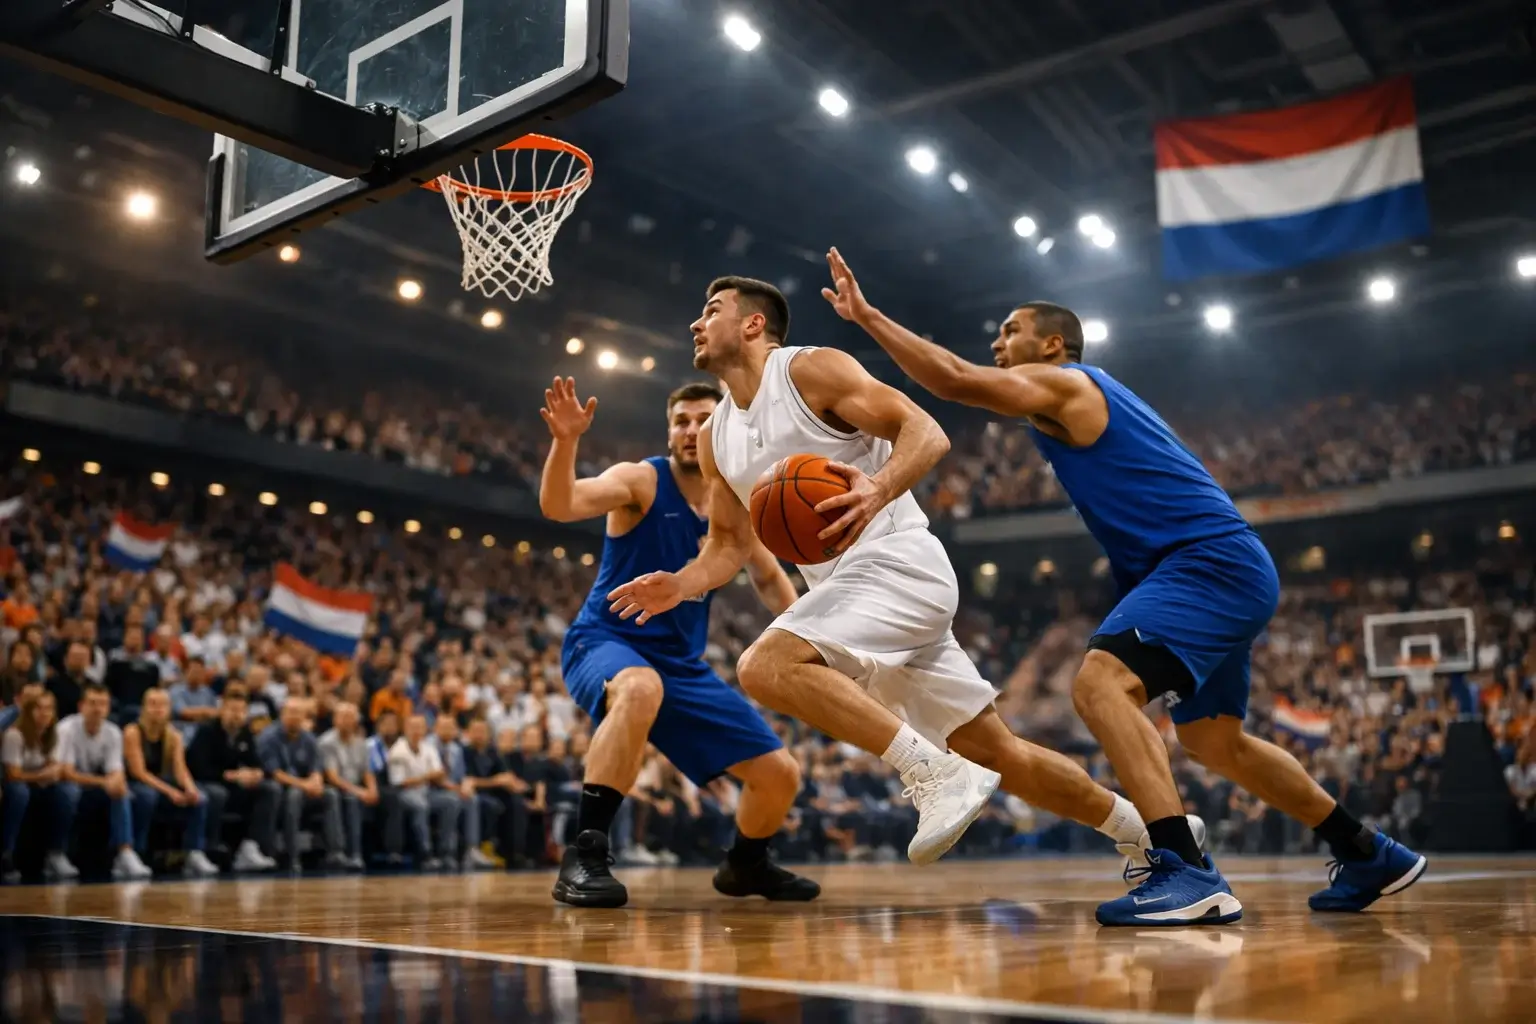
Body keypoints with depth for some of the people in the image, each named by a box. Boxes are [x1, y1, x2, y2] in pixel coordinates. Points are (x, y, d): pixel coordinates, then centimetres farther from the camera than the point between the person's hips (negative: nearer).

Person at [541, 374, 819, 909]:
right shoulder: (642, 480, -12)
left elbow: (769, 578, 19)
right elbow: (558, 505, -29)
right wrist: (566, 440, -47)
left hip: (683, 665, 6)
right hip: (604, 644, -6)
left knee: (780, 775, 3)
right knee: (641, 688, -44)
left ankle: (745, 865, 35)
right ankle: (584, 855, -36)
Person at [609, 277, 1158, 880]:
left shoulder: (812, 369, -5)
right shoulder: (715, 440, 16)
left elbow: (927, 433, -13)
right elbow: (729, 544, 21)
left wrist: (880, 489, -32)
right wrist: (682, 586, 1)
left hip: (898, 563, -8)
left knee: (766, 667, -27)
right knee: (999, 754, 11)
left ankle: (939, 777, -24)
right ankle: (1143, 828, 27)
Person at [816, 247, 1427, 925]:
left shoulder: (1060, 385, -6)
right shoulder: (1084, 400, 23)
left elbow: (953, 379, -18)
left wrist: (866, 315, -12)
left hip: (1213, 563, -11)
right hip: (1224, 571, 11)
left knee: (1100, 683, -27)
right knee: (1214, 743, 20)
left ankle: (1188, 875, -31)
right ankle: (1369, 856, 34)